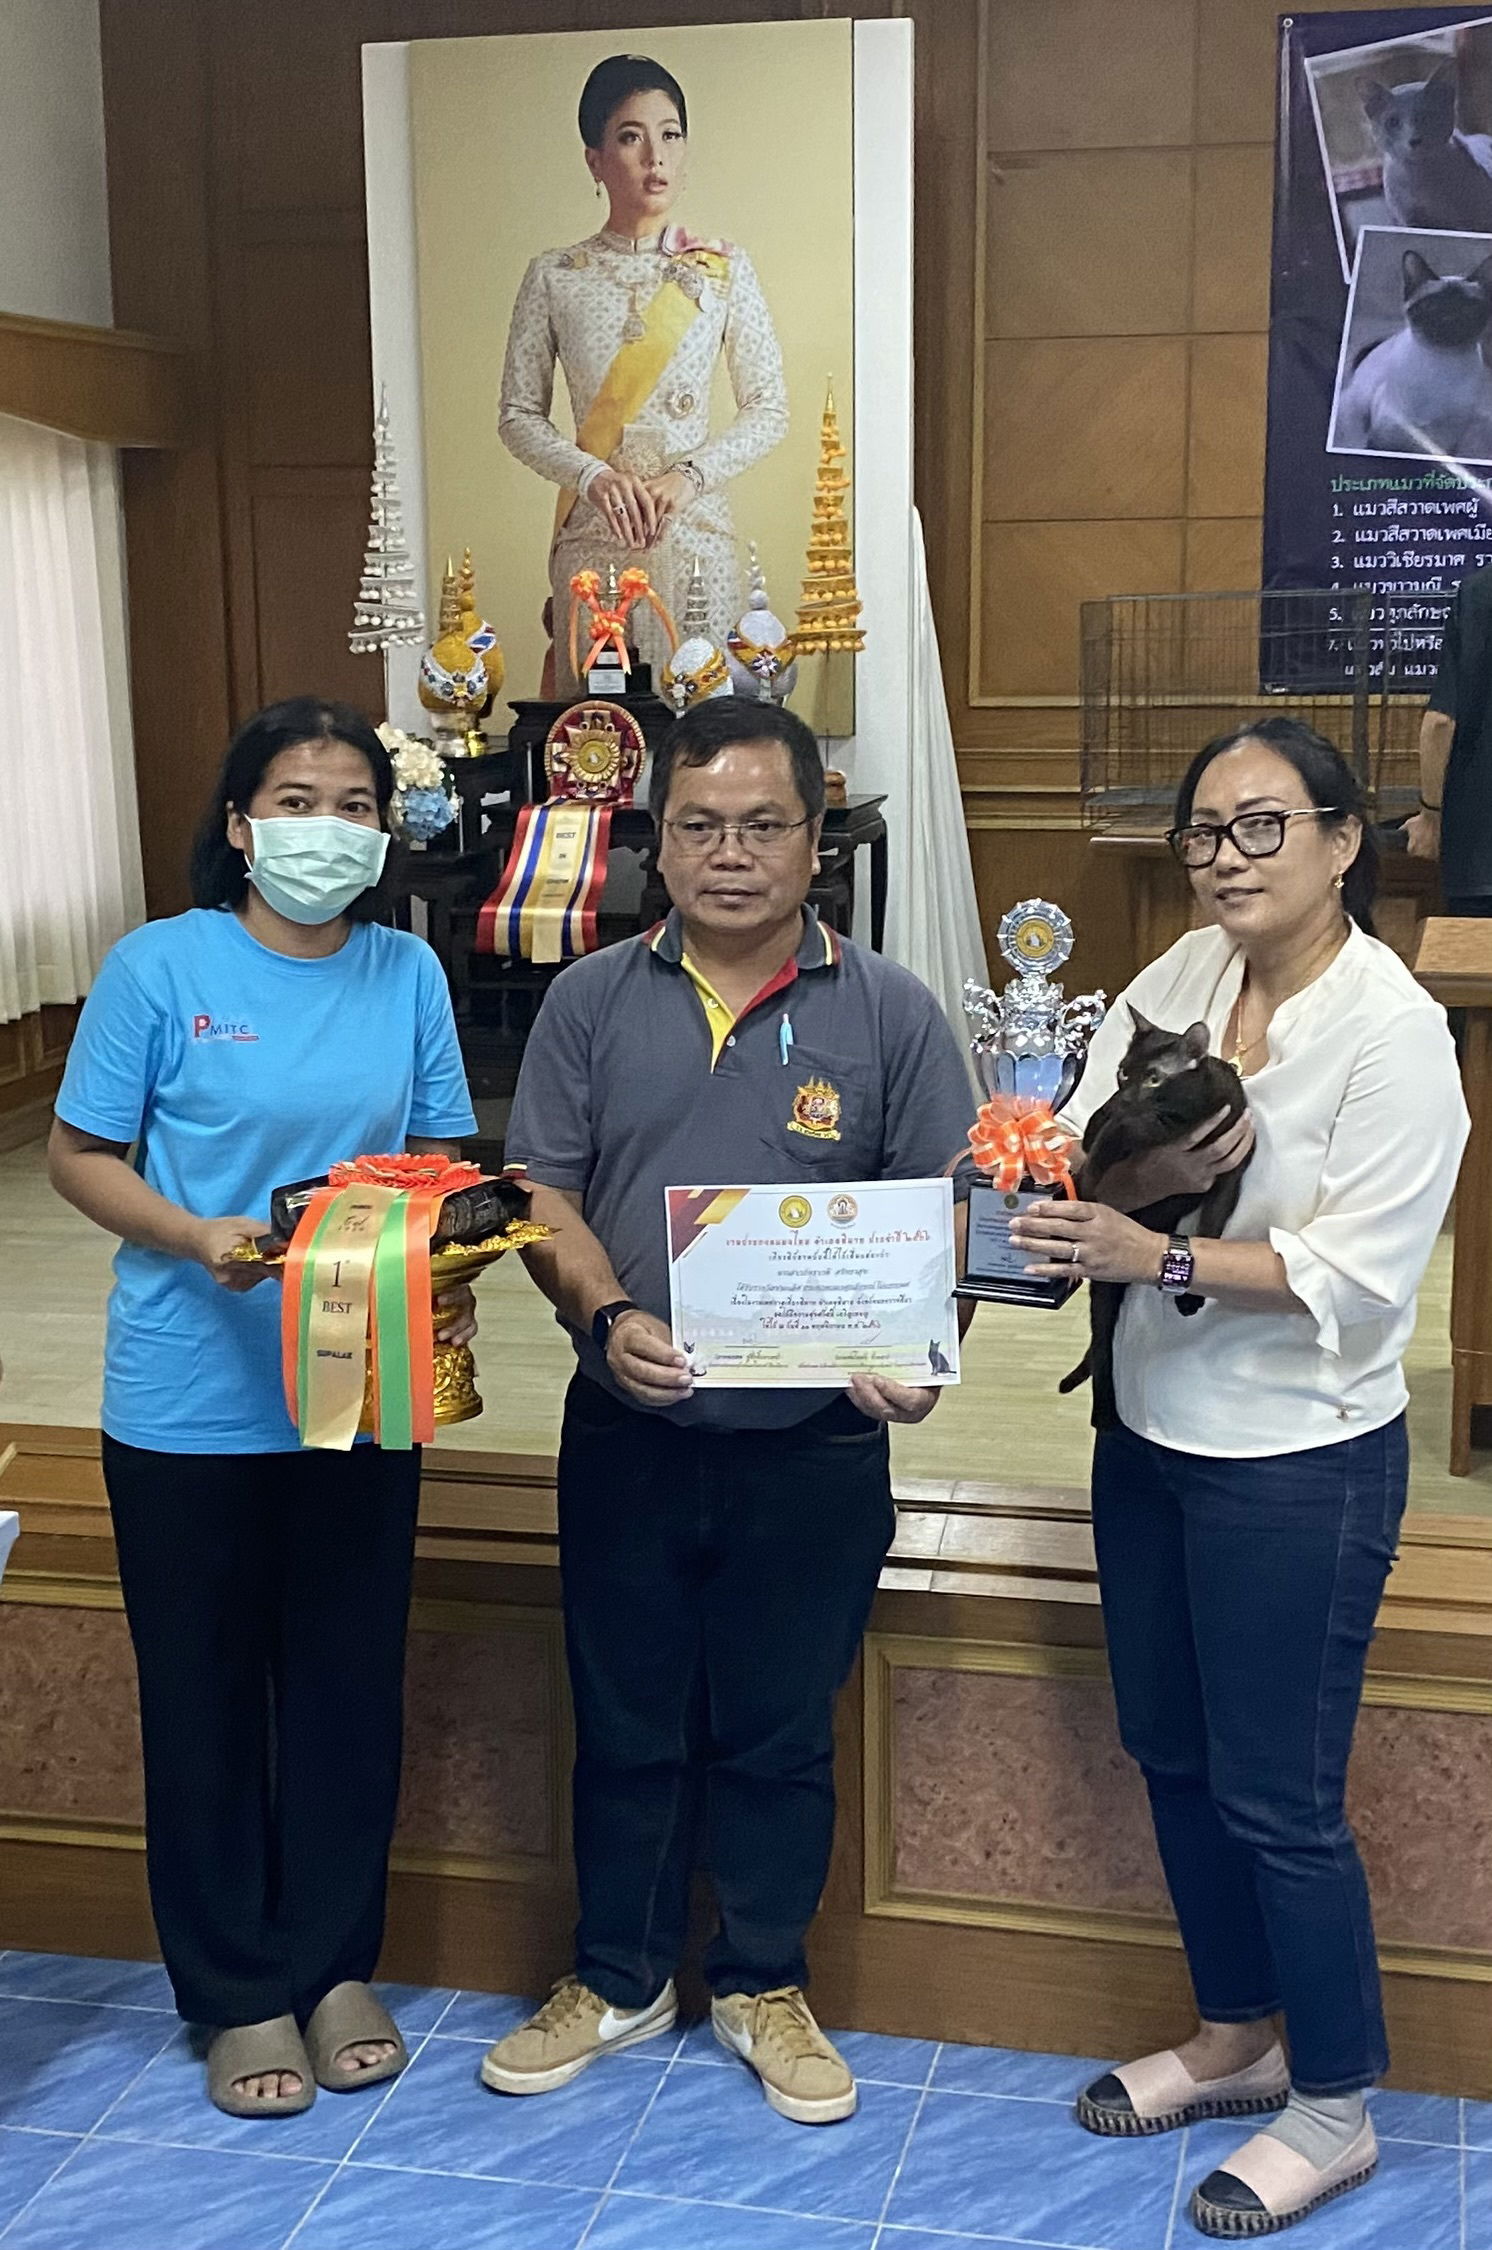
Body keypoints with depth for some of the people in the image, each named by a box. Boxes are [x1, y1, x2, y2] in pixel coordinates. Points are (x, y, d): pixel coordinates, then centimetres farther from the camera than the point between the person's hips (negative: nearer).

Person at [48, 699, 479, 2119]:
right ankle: (240, 1992, 27)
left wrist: (452, 1276, -11)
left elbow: (442, 1157, 8)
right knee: (206, 1693, 9)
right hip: (191, 1403, -3)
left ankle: (334, 1963, 32)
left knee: (350, 1682, 13)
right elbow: (80, 1154, -4)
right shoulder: (159, 967, -8)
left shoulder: (407, 974, 2)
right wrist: (198, 1237, -21)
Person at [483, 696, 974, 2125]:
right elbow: (542, 1193, -1)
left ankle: (762, 1987, 35)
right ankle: (617, 1979, 35)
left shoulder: (887, 1014, -3)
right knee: (624, 1723, 15)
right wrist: (606, 1315, -19)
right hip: (627, 1434, 1)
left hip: (813, 1446, -1)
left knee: (778, 1734, 14)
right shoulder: (593, 1001, 1)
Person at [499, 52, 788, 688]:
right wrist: (594, 477, -13)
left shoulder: (723, 270, 4)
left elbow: (769, 410, 3)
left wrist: (688, 476, -12)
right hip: (592, 538, 0)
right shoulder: (554, 277, 4)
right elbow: (518, 415, 4)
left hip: (695, 527, 0)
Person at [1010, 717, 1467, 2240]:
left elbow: (1356, 1271, -21)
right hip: (1151, 1432, 7)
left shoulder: (1392, 1029, -17)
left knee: (1276, 1797, 4)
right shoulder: (1180, 978, 1)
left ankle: (1334, 2108, 25)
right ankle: (1233, 2038, 39)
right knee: (1172, 1755, 18)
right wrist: (1143, 1175, -25)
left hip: (1299, 1465, -7)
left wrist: (1159, 1255, -28)